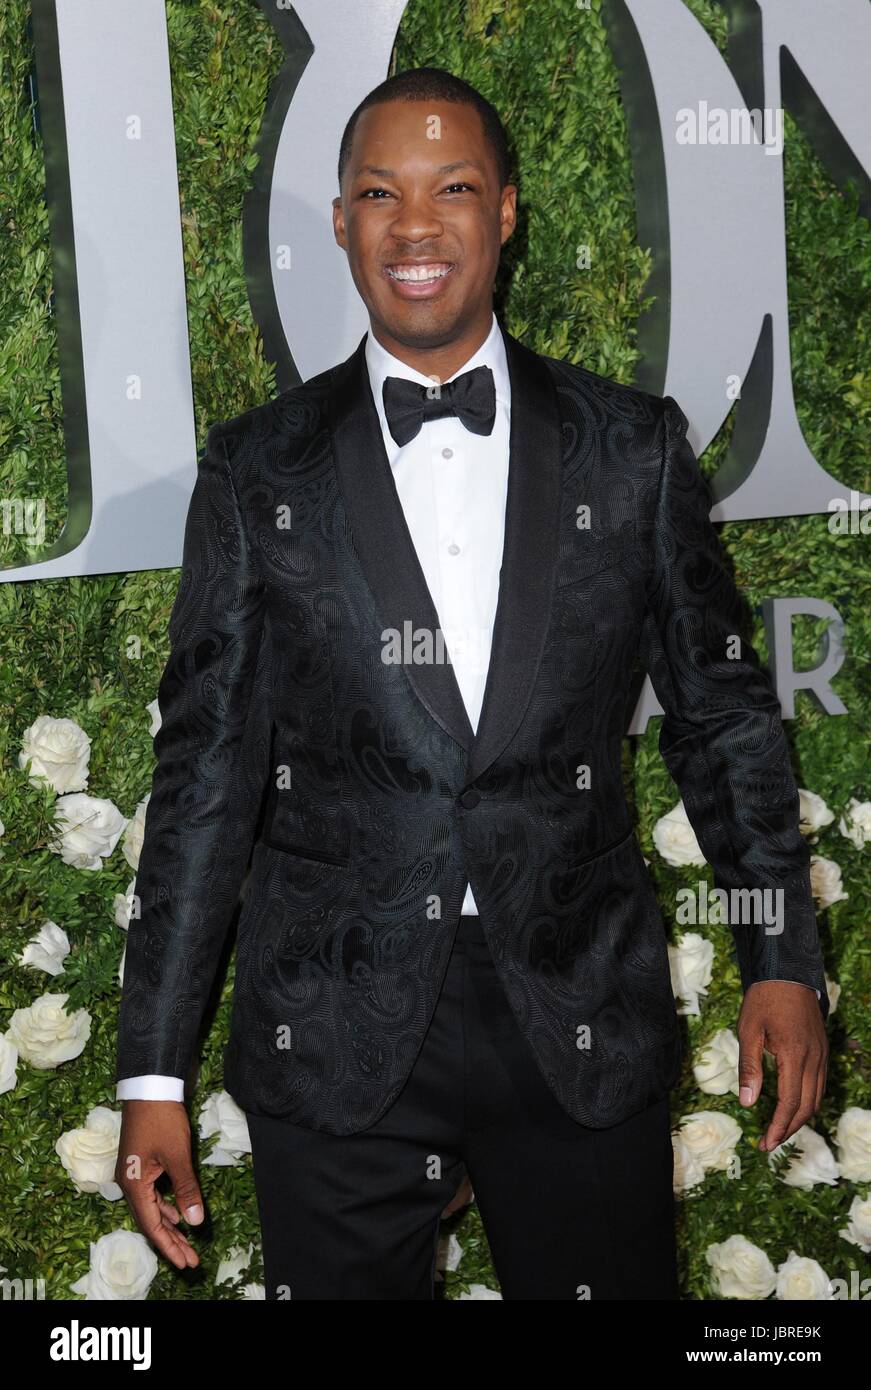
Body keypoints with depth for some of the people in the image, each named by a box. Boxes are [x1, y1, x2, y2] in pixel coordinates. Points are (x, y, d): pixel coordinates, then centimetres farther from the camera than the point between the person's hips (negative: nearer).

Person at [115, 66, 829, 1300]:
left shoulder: (634, 446, 3)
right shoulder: (259, 470, 1)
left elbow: (722, 711, 8)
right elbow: (207, 768, 1)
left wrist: (782, 961, 2)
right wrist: (154, 1071, -1)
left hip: (584, 1031, 1)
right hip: (336, 1041, 0)